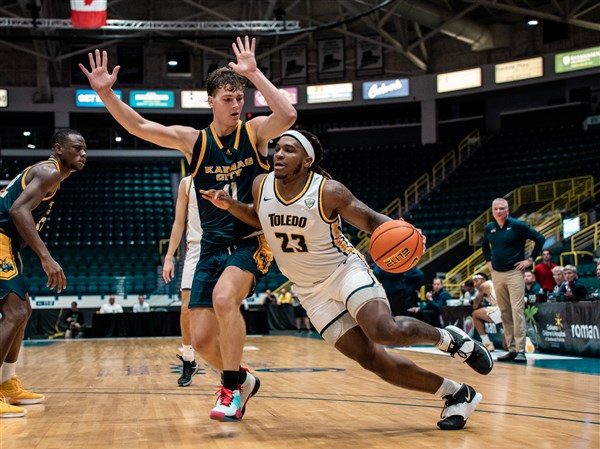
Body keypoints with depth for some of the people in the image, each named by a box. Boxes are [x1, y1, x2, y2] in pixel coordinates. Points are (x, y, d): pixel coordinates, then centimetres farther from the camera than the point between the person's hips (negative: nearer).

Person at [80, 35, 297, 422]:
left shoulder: (255, 132, -2)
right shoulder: (193, 140, 3)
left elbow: (288, 116, -22)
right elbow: (139, 126, -3)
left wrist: (254, 74, -25)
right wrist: (105, 93, -15)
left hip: (252, 242, -4)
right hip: (213, 247, 4)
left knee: (224, 298, -32)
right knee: (202, 340, -2)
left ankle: (232, 387, -16)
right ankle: (243, 381, 28)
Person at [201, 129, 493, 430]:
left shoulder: (328, 191, -18)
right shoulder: (261, 186, -7)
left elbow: (370, 219, -9)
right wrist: (230, 205, -3)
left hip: (346, 270, -4)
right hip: (311, 291, 4)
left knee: (385, 331, -31)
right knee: (371, 359, -5)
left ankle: (446, 338, 1)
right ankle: (456, 395, 9)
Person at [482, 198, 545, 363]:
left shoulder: (517, 225, -8)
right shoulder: (488, 228, 8)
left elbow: (540, 239, -6)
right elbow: (484, 245, 29)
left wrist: (530, 259, -8)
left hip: (514, 273, -5)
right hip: (497, 274, 6)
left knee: (517, 310, -11)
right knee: (505, 312, 8)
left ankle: (520, 351, -11)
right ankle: (511, 349, 14)